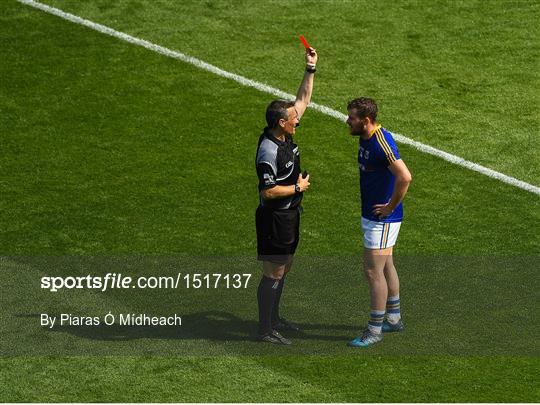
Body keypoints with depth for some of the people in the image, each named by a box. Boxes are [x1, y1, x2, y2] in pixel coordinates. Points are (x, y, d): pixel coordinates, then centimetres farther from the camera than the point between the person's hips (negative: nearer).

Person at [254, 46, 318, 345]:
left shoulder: (285, 135, 1)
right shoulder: (268, 151, -25)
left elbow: (302, 100, 11)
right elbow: (267, 191, -25)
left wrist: (311, 69, 4)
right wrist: (298, 188, -14)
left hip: (289, 215, 10)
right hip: (274, 217, -10)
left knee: (284, 268, 19)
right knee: (273, 273, -4)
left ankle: (273, 318, 32)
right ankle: (265, 331, 2)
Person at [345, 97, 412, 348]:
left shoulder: (382, 143, -25)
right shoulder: (365, 139, 5)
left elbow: (405, 177, -33)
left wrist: (390, 207, -22)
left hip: (382, 219, -10)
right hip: (370, 213, 10)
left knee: (373, 271, -4)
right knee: (385, 266, 19)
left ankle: (375, 330, 5)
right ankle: (394, 319, 32)